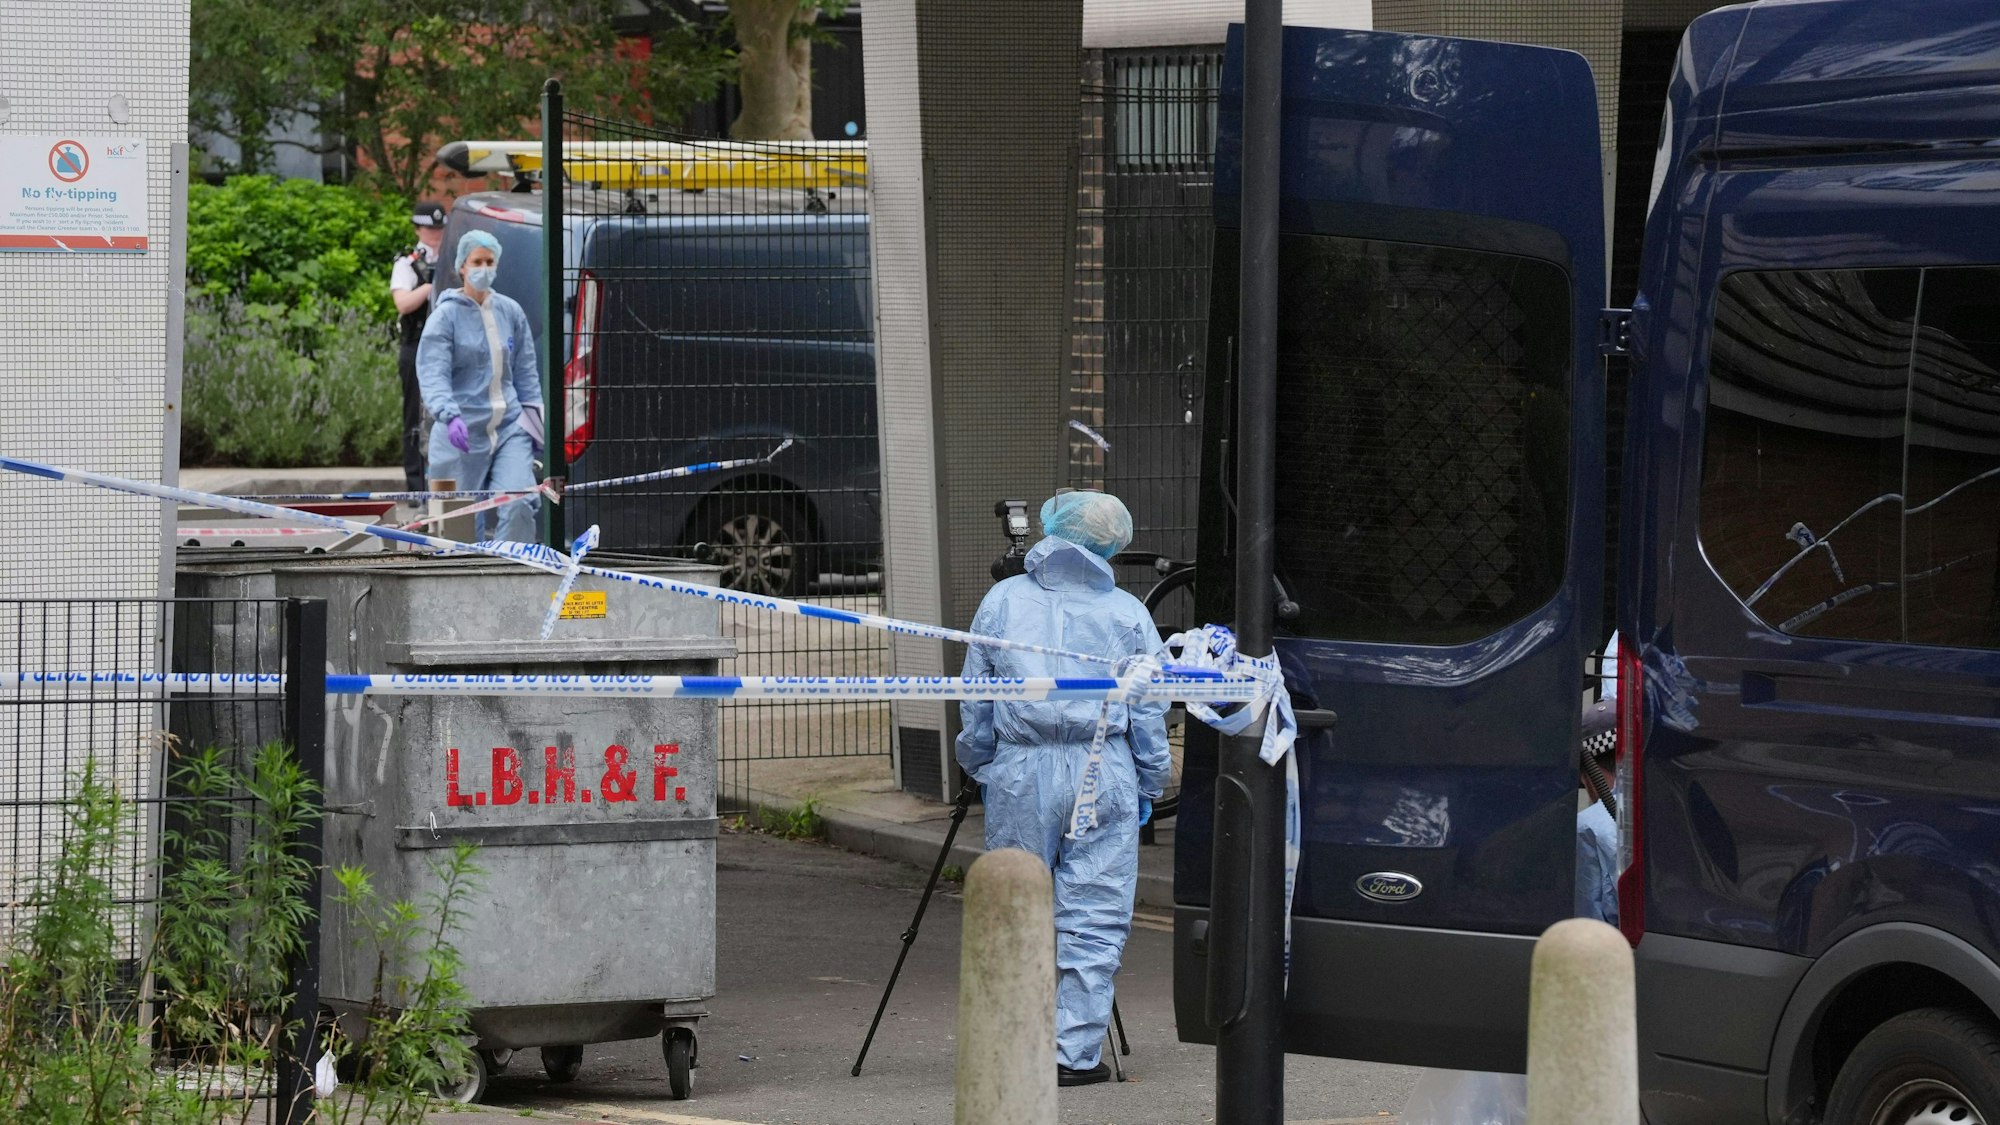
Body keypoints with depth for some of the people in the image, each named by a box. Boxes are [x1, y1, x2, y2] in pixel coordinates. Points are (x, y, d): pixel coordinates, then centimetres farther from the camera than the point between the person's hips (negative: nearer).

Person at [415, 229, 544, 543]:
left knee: (519, 505, -16)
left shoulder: (510, 312, 9)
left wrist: (533, 417, 12)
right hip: (463, 433, -3)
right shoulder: (446, 316, -5)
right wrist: (449, 415, -33)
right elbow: (433, 373, -17)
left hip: (510, 427, 3)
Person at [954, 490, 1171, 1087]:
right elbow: (1149, 713, 4)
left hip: (1019, 774, 1)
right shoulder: (1127, 614, 1)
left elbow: (974, 702, 9)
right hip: (1102, 776, -1)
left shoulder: (1001, 602, 4)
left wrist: (981, 769, 20)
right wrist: (1148, 787, 13)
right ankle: (1077, 1054, 0)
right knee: (1094, 918, 2)